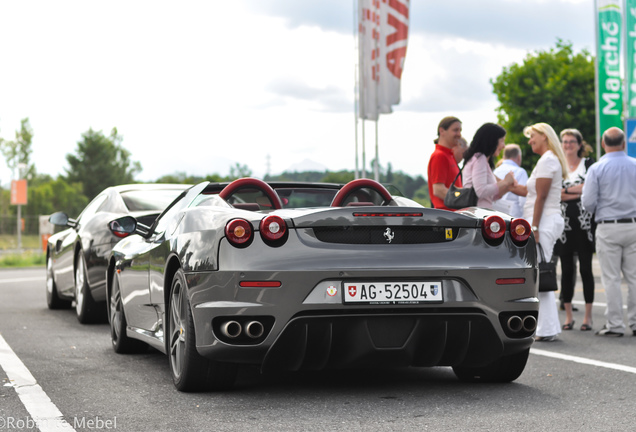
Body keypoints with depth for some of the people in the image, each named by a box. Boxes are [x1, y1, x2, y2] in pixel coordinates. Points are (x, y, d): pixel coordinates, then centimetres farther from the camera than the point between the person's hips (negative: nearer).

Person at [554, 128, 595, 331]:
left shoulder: (588, 164, 5)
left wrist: (567, 191, -10)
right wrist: (579, 189, -10)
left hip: (585, 222, -2)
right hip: (564, 223, 2)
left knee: (585, 268, -1)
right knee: (566, 269, 4)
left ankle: (588, 316, 6)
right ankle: (568, 316, 11)